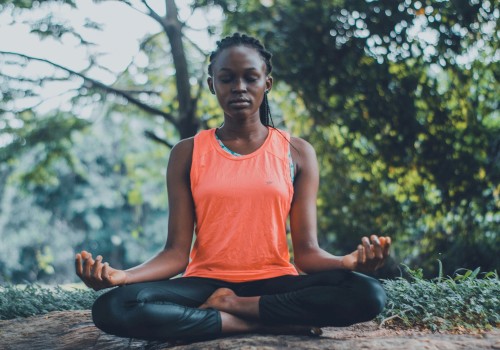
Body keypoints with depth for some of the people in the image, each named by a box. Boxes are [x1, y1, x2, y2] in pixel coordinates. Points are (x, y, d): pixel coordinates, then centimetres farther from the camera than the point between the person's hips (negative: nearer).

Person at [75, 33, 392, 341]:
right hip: (206, 283, 0)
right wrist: (121, 276, -22)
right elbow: (177, 252, -1)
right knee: (113, 307, -30)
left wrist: (350, 261, -23)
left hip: (275, 283, 1)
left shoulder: (297, 153, 6)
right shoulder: (187, 154, 6)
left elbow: (307, 251, 0)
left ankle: (231, 305, -16)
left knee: (368, 294, -28)